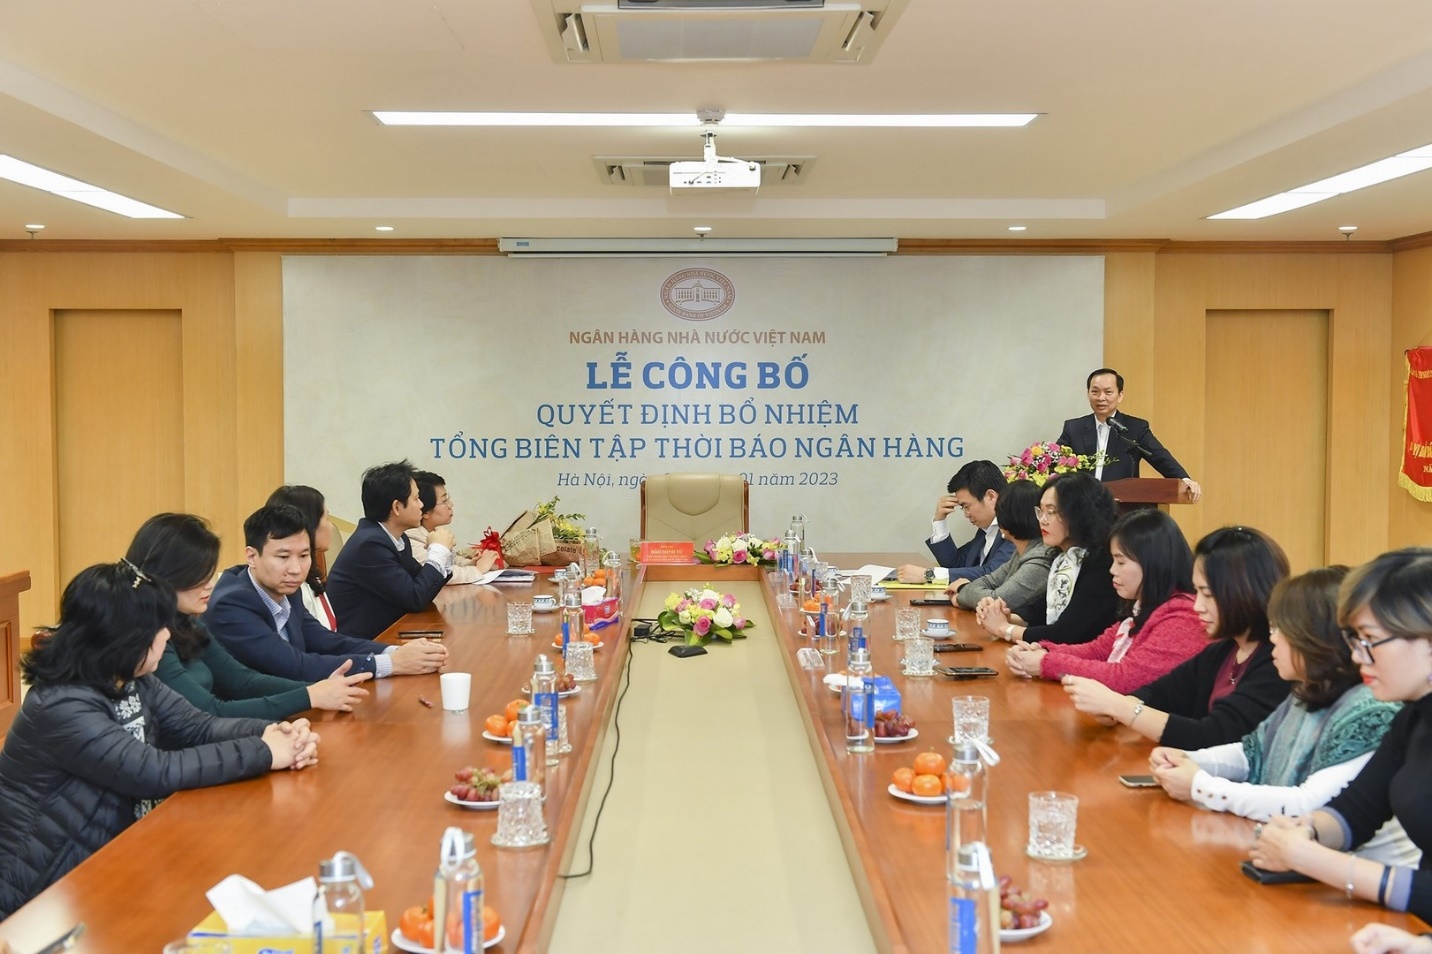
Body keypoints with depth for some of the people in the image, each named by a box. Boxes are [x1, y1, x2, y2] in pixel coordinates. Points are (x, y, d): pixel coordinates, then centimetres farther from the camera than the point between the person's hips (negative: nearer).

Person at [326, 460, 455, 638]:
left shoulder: (396, 537, 4)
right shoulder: (370, 544, -21)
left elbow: (422, 589, 10)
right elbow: (416, 599, -19)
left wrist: (443, 551, -3)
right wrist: (439, 550, -10)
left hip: (382, 635, 8)